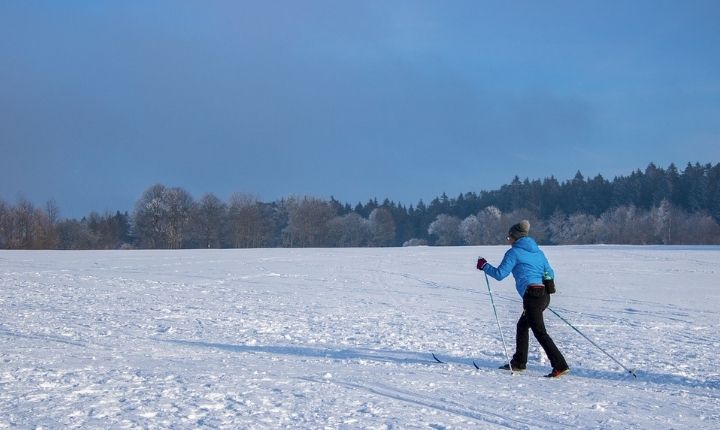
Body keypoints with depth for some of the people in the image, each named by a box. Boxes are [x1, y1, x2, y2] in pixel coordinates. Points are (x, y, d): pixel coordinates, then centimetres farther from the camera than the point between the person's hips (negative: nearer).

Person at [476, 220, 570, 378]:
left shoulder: (514, 252, -2)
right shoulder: (537, 251, 19)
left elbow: (500, 274, -4)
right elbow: (550, 274, 19)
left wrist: (484, 266, 11)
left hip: (532, 296, -9)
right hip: (544, 295, 9)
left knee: (540, 332, -7)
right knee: (522, 326, 21)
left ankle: (560, 366, -13)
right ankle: (518, 363, 26)